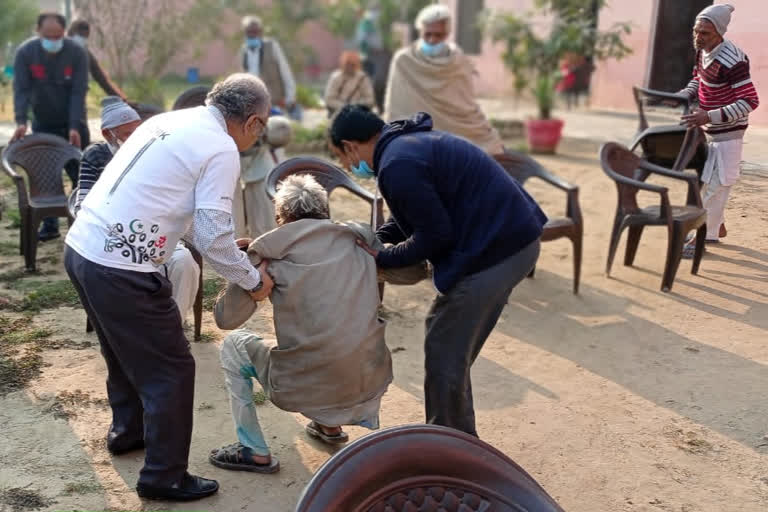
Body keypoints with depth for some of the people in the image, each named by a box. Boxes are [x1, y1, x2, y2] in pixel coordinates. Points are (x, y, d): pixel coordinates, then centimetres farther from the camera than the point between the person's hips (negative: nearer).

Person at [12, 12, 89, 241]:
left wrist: (74, 127, -25)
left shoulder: (77, 53, -16)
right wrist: (21, 122, -28)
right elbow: (21, 89, -14)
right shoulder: (25, 52, -11)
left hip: (72, 124, -2)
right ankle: (50, 225, 11)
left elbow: (78, 92, -18)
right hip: (42, 124, 2)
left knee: (80, 175, -1)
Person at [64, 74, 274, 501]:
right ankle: (164, 476, 19)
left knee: (126, 351, 29)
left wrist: (231, 249, 23)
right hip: (120, 269, -9)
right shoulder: (222, 149, -11)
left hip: (82, 249, 9)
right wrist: (254, 280, 2)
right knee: (171, 369, 6)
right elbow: (213, 237, -14)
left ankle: (127, 430, 49)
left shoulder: (170, 122, 15)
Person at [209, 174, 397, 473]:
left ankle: (255, 452, 19)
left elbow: (226, 319, 0)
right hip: (369, 385, 4)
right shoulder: (357, 240, 6)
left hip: (302, 390, -4)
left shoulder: (272, 248, -2)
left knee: (233, 345, 22)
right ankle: (330, 425, 36)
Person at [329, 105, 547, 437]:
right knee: (453, 347, 21)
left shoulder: (397, 165, -18)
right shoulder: (409, 141, 15)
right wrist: (372, 242, 12)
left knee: (444, 352, 2)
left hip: (493, 251, -10)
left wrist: (382, 259, -4)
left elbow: (435, 234, -16)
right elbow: (415, 217, 22)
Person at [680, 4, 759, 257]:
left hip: (726, 132, -9)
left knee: (715, 183, -1)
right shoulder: (702, 50, -2)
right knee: (706, 177, 20)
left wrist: (710, 116, -35)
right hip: (709, 128, 9)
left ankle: (704, 236, 10)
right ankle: (717, 226, 37)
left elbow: (750, 101, -28)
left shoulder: (731, 61, -28)